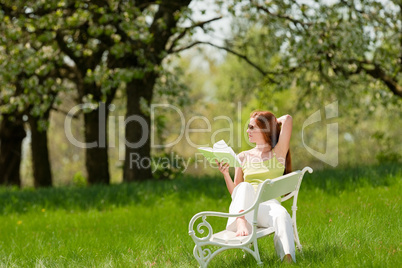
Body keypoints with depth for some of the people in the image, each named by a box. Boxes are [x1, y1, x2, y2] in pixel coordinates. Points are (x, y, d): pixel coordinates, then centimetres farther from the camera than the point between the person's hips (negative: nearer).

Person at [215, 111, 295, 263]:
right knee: (245, 186, -33)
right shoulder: (243, 157, 23)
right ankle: (241, 224, -61)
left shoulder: (277, 153, 16)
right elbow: (234, 193, 19)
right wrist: (226, 174, 2)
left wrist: (273, 121, 25)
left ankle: (288, 259, -61)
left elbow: (287, 119, 5)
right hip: (245, 206, 2)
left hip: (270, 204, -2)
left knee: (281, 215, -39)